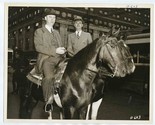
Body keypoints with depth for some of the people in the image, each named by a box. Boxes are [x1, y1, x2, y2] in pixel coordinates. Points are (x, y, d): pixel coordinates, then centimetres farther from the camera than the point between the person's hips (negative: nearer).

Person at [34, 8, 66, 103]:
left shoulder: (56, 32, 27)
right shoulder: (39, 31, 10)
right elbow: (38, 47, -5)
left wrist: (63, 50, 2)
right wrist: (54, 51, -15)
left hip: (59, 59, 6)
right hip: (46, 58, -5)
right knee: (49, 77, -33)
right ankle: (48, 101, -19)